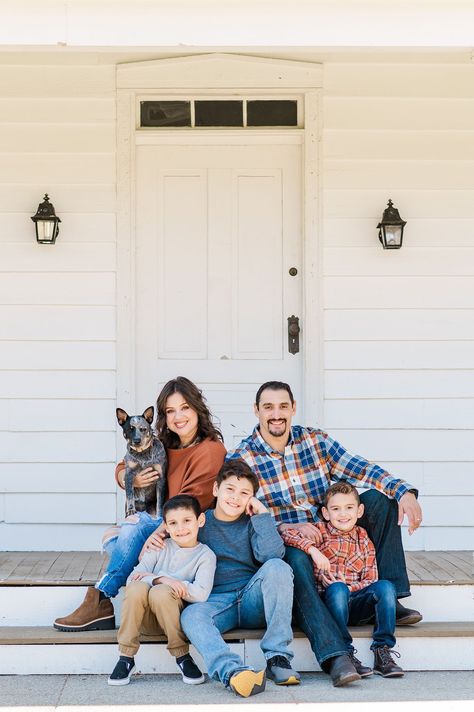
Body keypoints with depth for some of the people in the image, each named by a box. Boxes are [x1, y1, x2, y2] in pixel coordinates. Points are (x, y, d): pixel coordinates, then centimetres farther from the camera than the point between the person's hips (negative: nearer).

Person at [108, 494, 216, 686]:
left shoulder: (205, 555, 0)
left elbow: (201, 593, -16)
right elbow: (132, 579, -1)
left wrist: (153, 577, -12)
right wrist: (161, 579, -21)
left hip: (175, 617, -2)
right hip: (146, 619, 2)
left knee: (161, 593, -33)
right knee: (137, 588, -29)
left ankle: (182, 656, -15)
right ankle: (126, 658, -19)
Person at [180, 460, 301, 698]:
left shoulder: (252, 523, 10)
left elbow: (272, 555, -7)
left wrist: (262, 513, -6)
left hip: (253, 599, 1)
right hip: (216, 601, 0)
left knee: (277, 567, -28)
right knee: (191, 615, -33)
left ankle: (277, 657, -27)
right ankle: (232, 672, -59)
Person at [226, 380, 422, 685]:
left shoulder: (315, 440, 5)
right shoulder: (240, 459, -5)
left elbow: (363, 470, -5)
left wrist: (405, 491, -22)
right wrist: (286, 528, -27)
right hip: (284, 544, -4)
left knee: (378, 498, -12)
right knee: (295, 560, -39)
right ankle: (334, 655, -47)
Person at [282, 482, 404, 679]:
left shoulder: (363, 539, 16)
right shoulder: (320, 531, 7)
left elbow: (370, 579, 7)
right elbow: (287, 535, -10)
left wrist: (347, 588, -12)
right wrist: (312, 548, -23)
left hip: (356, 606, 3)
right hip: (329, 601, -3)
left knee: (385, 586, -23)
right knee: (337, 589, -35)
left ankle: (382, 651, -23)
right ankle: (345, 653, -32)